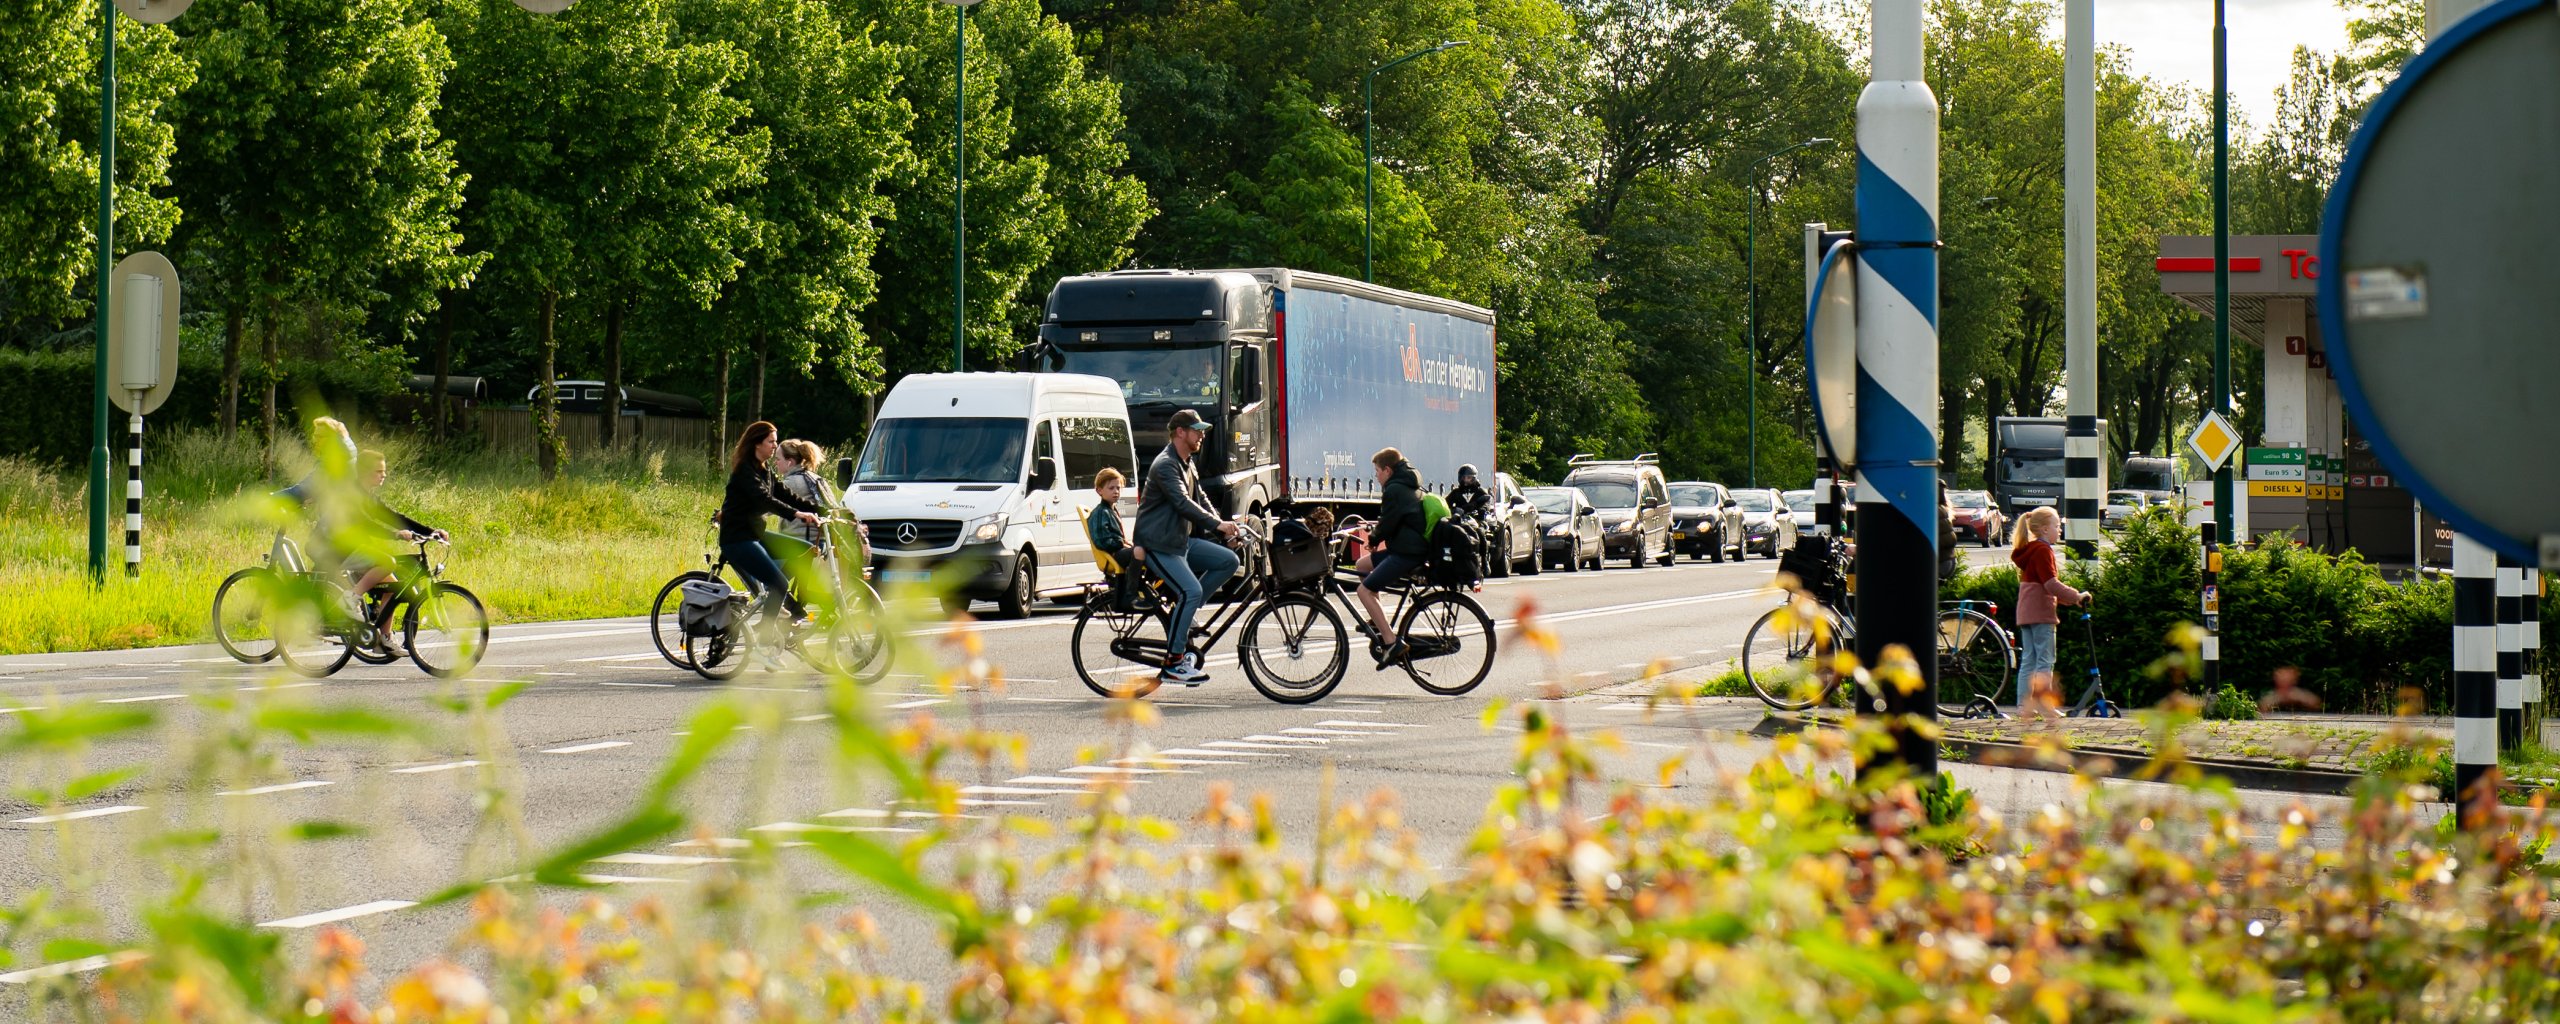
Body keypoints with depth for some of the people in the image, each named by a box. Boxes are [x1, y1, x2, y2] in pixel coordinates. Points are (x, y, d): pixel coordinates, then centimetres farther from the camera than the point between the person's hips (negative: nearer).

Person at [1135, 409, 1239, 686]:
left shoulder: (1187, 464, 17)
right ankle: (1173, 662, -16)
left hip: (1182, 540, 10)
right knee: (1191, 591, -23)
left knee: (1228, 561, -2)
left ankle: (1183, 610, 5)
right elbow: (1183, 503, -27)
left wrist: (1221, 526, 3)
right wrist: (1217, 524, -31)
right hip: (1159, 544, -10)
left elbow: (1200, 499, 18)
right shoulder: (1165, 465, -16)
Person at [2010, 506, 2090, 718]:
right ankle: (2045, 705, -8)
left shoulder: (2029, 550, 18)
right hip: (2041, 613, -9)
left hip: (2026, 613, 9)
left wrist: (2072, 598, 21)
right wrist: (2076, 596, -14)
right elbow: (2051, 584, -20)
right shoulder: (2042, 550, -12)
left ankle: (2024, 704, 8)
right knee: (2045, 661, -7)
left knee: (2028, 660, 9)